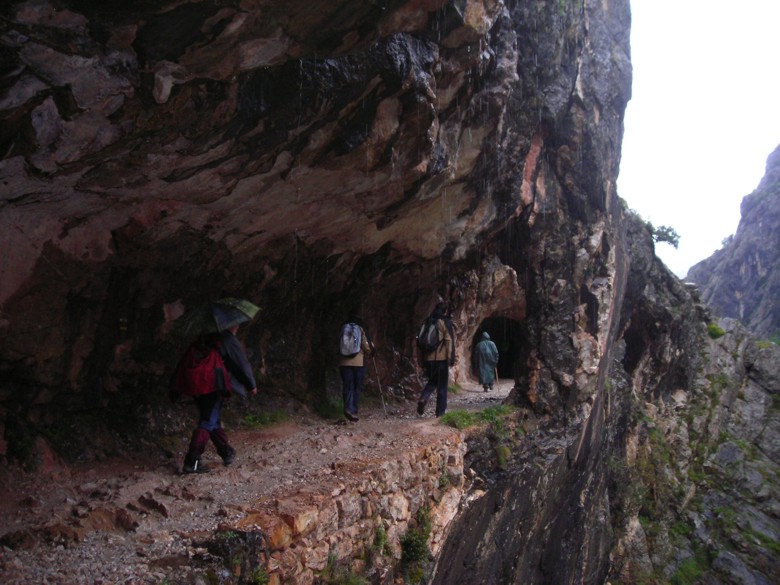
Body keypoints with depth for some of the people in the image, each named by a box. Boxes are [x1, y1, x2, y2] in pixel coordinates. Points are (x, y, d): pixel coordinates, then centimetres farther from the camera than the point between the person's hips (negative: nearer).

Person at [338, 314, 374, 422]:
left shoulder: (343, 329, 6)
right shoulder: (361, 330, -1)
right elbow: (367, 347, -4)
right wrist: (371, 347, 18)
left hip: (344, 363, 2)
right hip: (358, 362, -2)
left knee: (347, 387, 4)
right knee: (357, 388, 8)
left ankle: (348, 408, -14)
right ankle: (354, 411, 6)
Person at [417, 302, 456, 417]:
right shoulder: (445, 322, -4)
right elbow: (449, 340, -12)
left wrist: (422, 360, 19)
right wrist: (451, 358, -11)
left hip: (428, 358, 5)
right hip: (441, 358, -5)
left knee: (432, 381, 18)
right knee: (442, 385, 4)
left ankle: (423, 398, -8)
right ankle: (440, 411, 5)